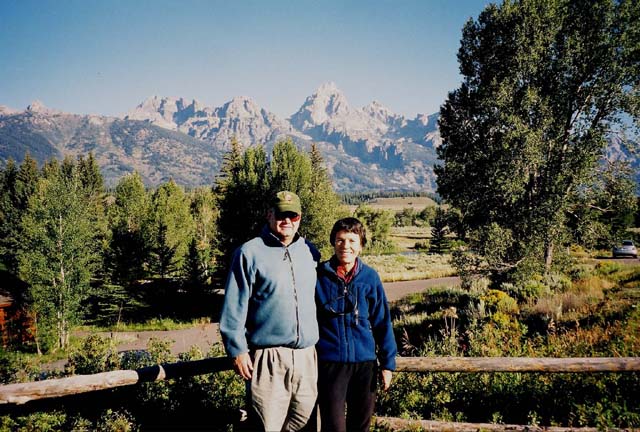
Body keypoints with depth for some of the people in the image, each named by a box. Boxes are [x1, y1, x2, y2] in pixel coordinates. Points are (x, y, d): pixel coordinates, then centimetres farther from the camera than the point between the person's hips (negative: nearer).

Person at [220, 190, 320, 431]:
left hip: (307, 355, 5)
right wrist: (237, 349, -9)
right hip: (268, 358, -5)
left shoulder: (310, 252, 10)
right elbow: (234, 306, -6)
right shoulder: (250, 252, -5)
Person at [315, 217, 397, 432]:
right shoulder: (320, 275, -4)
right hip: (330, 362, -2)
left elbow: (382, 322, 3)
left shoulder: (370, 277, -1)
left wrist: (388, 362, 2)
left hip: (365, 361, 2)